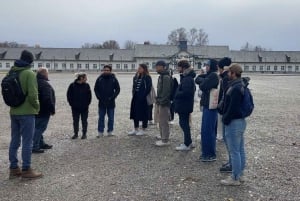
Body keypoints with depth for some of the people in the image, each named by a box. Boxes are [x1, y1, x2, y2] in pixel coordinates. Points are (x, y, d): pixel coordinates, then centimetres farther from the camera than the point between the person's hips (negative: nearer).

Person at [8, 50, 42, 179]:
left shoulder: (11, 73, 8)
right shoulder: (29, 74, -14)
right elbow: (32, 95, -19)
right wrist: (37, 107, -3)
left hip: (13, 112, 7)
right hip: (26, 112, -7)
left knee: (14, 141, 12)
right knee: (27, 142, 0)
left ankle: (14, 168, 19)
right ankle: (26, 170, 5)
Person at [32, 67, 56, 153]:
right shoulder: (45, 84, -19)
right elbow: (48, 99, -27)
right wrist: (52, 109, -18)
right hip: (43, 111, -10)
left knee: (38, 128, 18)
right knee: (39, 128, -4)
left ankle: (41, 144, 30)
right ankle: (34, 147, -3)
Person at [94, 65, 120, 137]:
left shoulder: (113, 79, -1)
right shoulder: (99, 78, 1)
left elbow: (117, 89, 2)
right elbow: (95, 89, 7)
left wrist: (112, 97, -8)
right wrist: (99, 97, -4)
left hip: (111, 102, 0)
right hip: (101, 102, 0)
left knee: (111, 118, 6)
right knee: (101, 118, 6)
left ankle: (110, 131, 17)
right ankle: (100, 132, 14)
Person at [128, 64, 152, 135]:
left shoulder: (147, 78, -9)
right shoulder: (136, 77, 13)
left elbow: (148, 88, -14)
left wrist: (143, 96, -17)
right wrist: (134, 94, 7)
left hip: (143, 99, -8)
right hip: (135, 98, 8)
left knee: (143, 114, 1)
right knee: (135, 113, 11)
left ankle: (143, 130, 13)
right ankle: (136, 129, 23)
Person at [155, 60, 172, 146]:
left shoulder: (166, 77, -16)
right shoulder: (161, 76, 15)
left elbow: (166, 91, -22)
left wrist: (162, 101, -22)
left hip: (164, 103, -10)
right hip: (160, 102, 11)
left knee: (164, 121, -6)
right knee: (161, 120, 20)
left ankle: (165, 140, 0)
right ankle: (162, 136, 34)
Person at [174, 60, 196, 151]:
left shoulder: (187, 79, -19)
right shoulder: (188, 77, 13)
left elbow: (185, 92, -28)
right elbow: (192, 89, 21)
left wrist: (176, 95, -12)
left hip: (184, 105, -11)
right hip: (185, 105, 11)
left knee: (184, 123, -3)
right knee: (185, 123, 17)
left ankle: (187, 144, 4)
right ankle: (188, 142, 27)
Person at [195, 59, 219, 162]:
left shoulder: (213, 76, -14)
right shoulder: (209, 75, 15)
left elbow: (203, 86, -19)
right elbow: (197, 80, 13)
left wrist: (203, 81, 0)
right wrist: (203, 79, -4)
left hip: (211, 106, -10)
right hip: (207, 105, 10)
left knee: (208, 130, -5)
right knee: (205, 130, 15)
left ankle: (211, 155, 4)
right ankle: (206, 152, 25)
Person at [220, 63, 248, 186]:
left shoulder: (235, 88, -22)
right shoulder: (242, 86, 11)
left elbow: (233, 108, -25)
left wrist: (225, 119, -11)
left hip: (234, 122, -11)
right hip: (241, 120, 11)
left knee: (234, 151, -1)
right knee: (240, 150, 17)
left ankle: (235, 178, 8)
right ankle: (240, 174, 28)